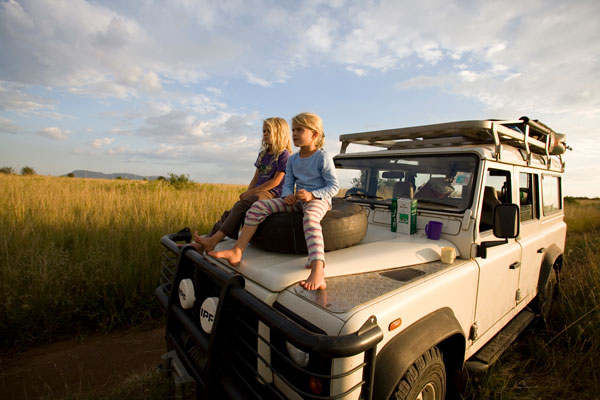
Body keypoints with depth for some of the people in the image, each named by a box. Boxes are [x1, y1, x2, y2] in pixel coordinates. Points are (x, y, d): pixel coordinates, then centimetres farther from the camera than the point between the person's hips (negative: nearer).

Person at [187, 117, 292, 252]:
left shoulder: (283, 154, -3)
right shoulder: (263, 154, 22)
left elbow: (276, 181, -11)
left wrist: (251, 192, -10)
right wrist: (247, 193, 0)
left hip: (271, 193, -7)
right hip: (257, 192, 7)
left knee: (239, 206, -30)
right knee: (229, 213, -12)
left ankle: (213, 240, -34)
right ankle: (201, 245, -18)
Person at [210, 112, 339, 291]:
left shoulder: (323, 157, -6)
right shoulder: (292, 159, 13)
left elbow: (334, 186, -9)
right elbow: (288, 184, 13)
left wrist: (312, 195, -25)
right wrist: (287, 195, -12)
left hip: (318, 200, -6)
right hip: (296, 200, 7)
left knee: (310, 217, -44)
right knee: (259, 206, -10)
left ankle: (318, 274, -61)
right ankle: (237, 252, -13)